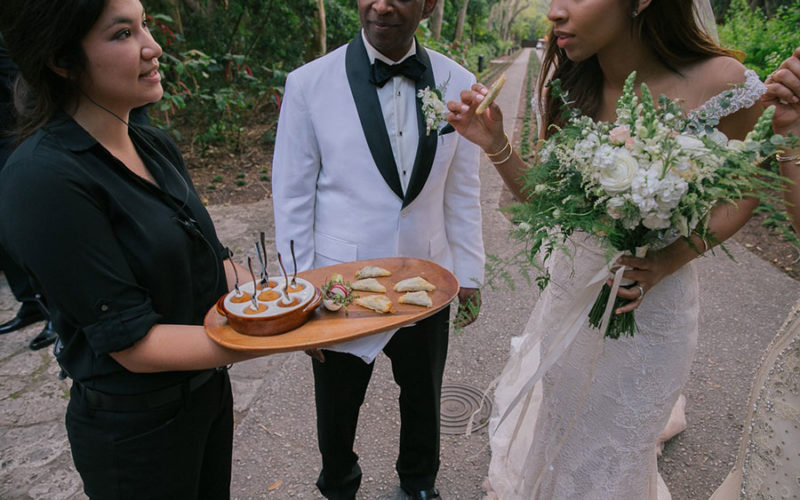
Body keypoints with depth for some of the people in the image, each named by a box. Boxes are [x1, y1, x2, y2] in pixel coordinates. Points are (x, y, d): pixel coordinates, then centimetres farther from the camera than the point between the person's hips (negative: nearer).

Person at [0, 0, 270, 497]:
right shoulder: (42, 181, -25)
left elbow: (211, 261, 3)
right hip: (135, 431, -6)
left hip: (208, 388, 7)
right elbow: (134, 343, -24)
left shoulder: (157, 145, -1)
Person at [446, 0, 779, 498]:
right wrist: (496, 145, -20)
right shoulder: (567, 80, -11)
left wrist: (670, 261, -22)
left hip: (651, 303, -3)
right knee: (541, 433, 24)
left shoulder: (719, 83, -22)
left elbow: (741, 194, -6)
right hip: (570, 284, 4)